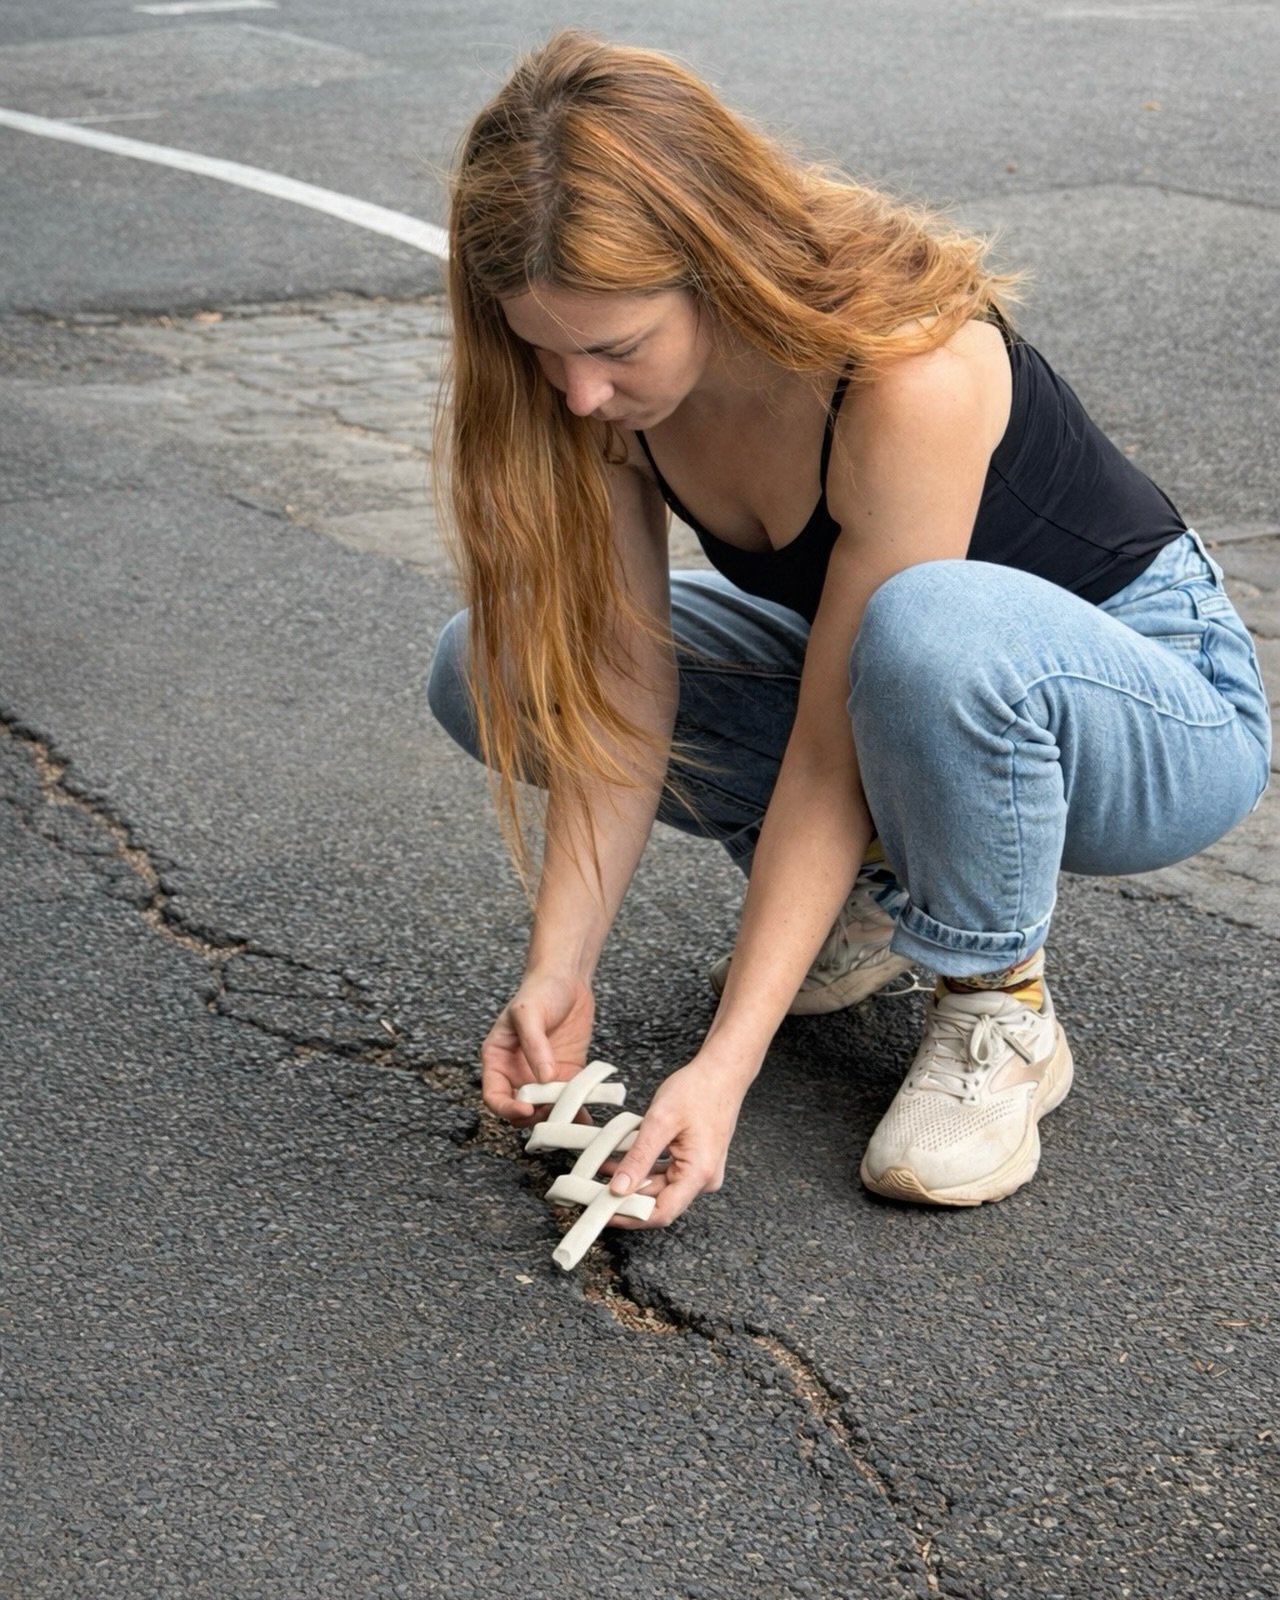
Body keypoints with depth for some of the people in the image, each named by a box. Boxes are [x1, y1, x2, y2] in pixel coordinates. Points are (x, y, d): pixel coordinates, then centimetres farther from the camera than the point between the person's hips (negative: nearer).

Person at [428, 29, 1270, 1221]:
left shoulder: (911, 376, -35)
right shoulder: (611, 383, -15)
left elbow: (830, 762, -32)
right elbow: (621, 694, -14)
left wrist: (723, 1066, -33)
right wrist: (557, 972, -22)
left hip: (1156, 706, -6)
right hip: (894, 676, 6)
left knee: (930, 631, -43)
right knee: (490, 666, -9)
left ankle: (998, 1005, -15)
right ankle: (866, 893, 4)